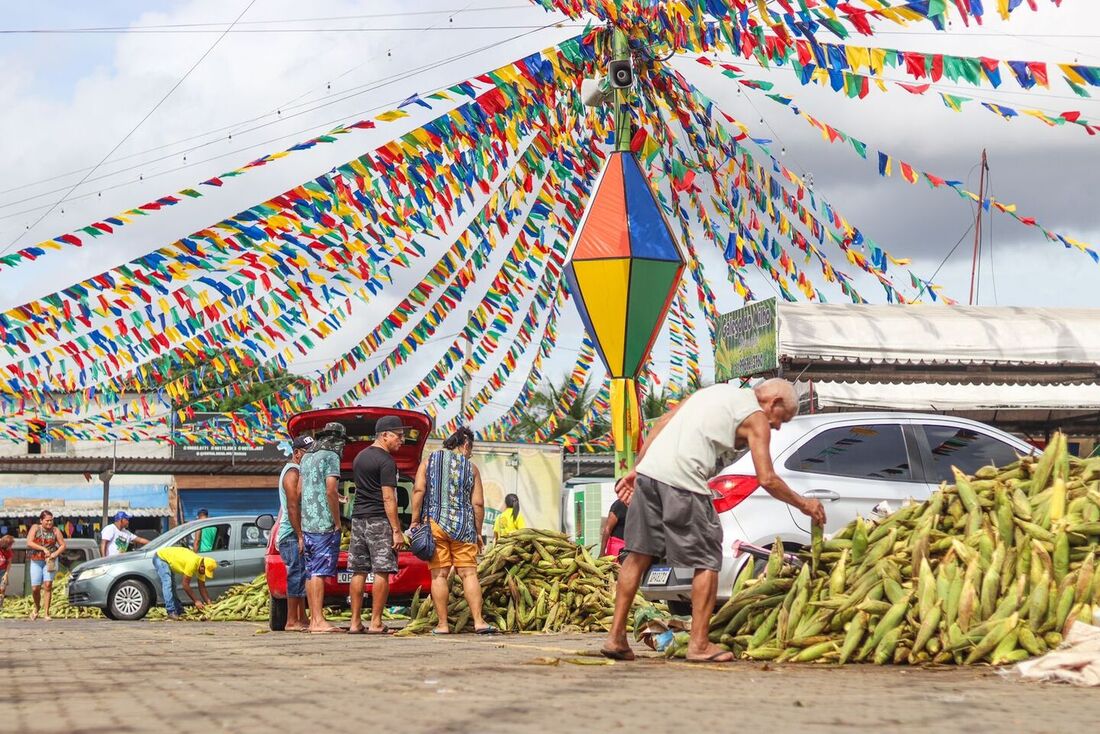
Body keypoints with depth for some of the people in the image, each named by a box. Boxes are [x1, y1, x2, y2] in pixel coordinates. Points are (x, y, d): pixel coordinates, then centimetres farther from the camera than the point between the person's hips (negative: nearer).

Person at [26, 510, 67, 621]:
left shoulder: (55, 531, 1)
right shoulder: (35, 528, -2)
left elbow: (63, 545, 5)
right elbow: (29, 543, -11)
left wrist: (55, 554, -14)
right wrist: (43, 549, -19)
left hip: (50, 561, 0)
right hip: (36, 562, 0)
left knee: (48, 585, -14)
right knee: (35, 588, -1)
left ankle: (46, 613, -10)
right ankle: (37, 607, 29)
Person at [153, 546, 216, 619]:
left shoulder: (201, 567, -7)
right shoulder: (192, 563, -33)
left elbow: (202, 587, 2)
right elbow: (185, 585, -26)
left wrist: (209, 602, -6)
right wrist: (196, 601, -21)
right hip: (160, 557, -9)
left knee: (172, 586, 12)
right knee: (167, 585, -20)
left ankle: (178, 610, 17)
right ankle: (171, 612, -24)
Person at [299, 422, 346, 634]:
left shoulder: (306, 457, 17)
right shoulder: (331, 457, -8)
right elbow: (331, 492, -17)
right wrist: (337, 523, -9)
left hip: (307, 524, 8)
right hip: (325, 525, -8)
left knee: (311, 572, 9)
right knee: (319, 572, -10)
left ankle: (314, 620, 11)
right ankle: (318, 621, -14)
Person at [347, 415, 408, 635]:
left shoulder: (360, 457, 17)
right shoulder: (386, 461, -10)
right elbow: (388, 498, -14)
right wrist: (397, 531, -14)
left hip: (358, 518, 8)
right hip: (379, 520, -8)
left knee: (358, 572, 7)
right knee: (381, 572, -5)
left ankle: (355, 623, 7)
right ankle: (375, 623, -7)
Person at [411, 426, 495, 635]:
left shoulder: (429, 461, 9)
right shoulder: (471, 468, 8)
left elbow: (419, 491, -2)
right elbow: (478, 503, 3)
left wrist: (415, 521, -1)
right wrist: (478, 532, 11)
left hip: (434, 523, 0)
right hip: (463, 525, 0)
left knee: (439, 575, 0)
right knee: (469, 573, 1)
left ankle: (442, 624, 0)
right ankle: (478, 621, -4)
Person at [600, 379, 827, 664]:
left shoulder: (717, 391, 27)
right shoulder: (756, 418, 5)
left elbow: (664, 421, 22)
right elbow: (767, 479, -2)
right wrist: (804, 505, 12)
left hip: (649, 470, 7)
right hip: (682, 481, -7)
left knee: (639, 555, 13)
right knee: (707, 562, 5)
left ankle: (616, 636, 14)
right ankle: (699, 645, 5)